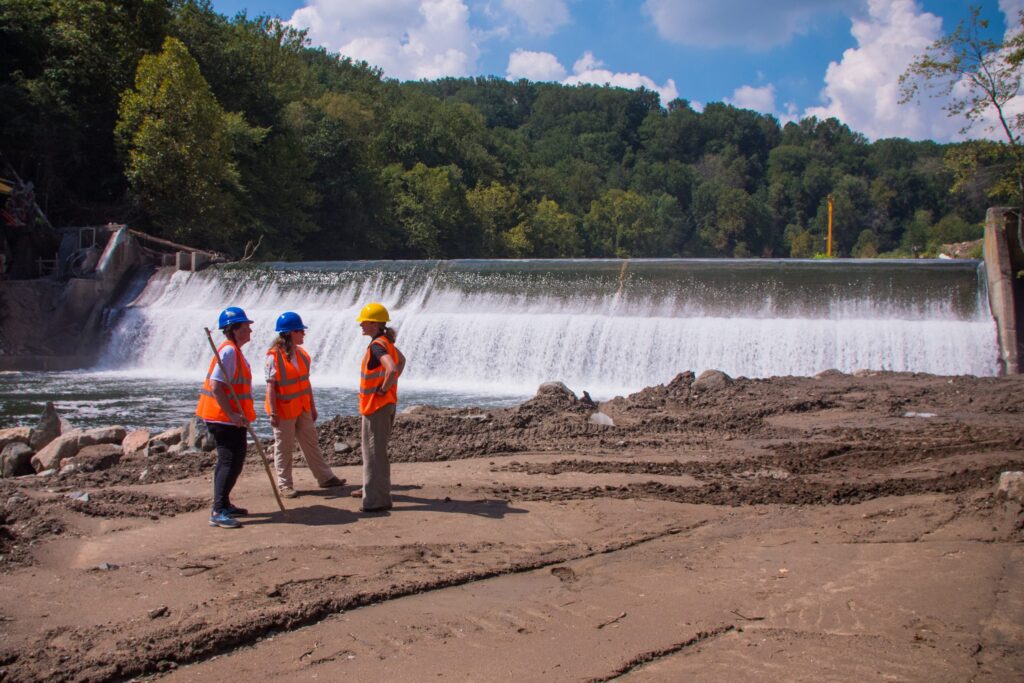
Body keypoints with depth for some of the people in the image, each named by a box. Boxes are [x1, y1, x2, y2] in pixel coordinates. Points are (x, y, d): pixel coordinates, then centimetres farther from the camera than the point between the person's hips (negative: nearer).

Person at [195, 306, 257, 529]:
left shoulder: (235, 351, 15)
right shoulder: (228, 351, -17)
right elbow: (216, 386, -24)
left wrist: (240, 414, 22)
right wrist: (232, 414, -26)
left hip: (230, 418, 11)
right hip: (224, 419, -11)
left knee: (230, 461, 17)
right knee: (231, 462, -12)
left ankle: (223, 505, 26)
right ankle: (218, 512, -12)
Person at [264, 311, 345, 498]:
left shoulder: (301, 354, 6)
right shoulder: (274, 357, -16)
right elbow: (271, 386, -16)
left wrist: (312, 406, 14)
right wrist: (272, 412, -19)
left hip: (303, 409, 7)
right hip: (284, 410, -7)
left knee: (311, 443, 14)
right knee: (284, 448, 5)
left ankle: (325, 477, 22)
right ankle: (284, 484, 16)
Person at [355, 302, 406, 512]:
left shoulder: (377, 345, -21)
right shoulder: (386, 342, 10)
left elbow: (392, 369, -37)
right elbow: (401, 360, 27)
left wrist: (384, 388, -22)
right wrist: (391, 383, 18)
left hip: (377, 405, -10)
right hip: (385, 404, 10)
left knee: (375, 451, -5)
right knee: (373, 448, 22)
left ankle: (379, 499, 0)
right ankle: (372, 487, 36)